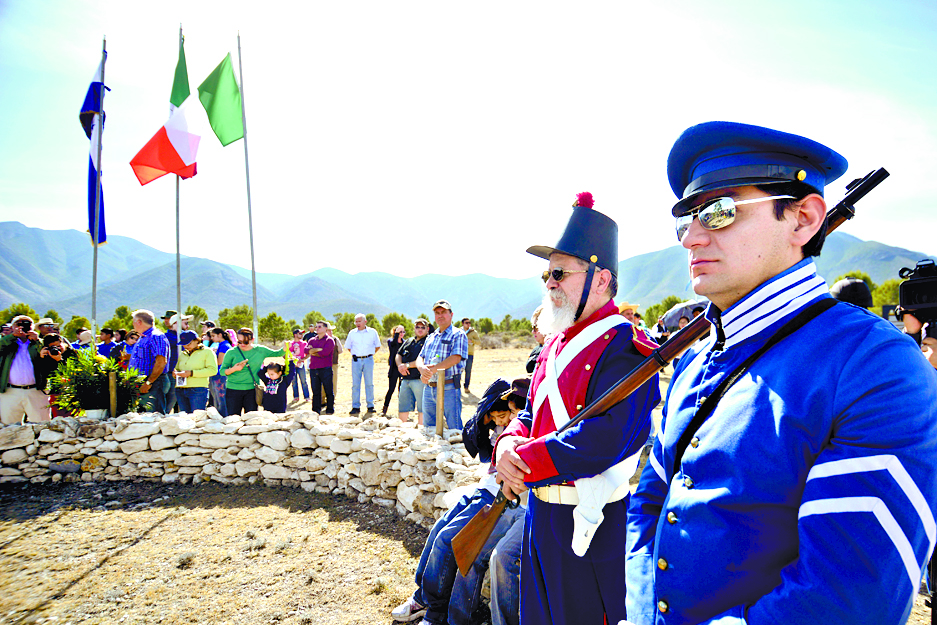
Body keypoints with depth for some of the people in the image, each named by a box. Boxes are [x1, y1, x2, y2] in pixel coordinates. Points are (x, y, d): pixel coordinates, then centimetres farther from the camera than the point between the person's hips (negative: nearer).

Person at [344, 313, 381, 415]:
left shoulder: (372, 332, 3)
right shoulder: (352, 333, 7)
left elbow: (378, 346, 13)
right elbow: (348, 347, 18)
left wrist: (370, 354, 4)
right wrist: (355, 354, 8)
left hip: (368, 360, -1)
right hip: (356, 360, 1)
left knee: (369, 383, 2)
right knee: (355, 384, 1)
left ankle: (370, 406, 9)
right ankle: (355, 406, 6)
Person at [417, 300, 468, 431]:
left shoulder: (458, 335, -1)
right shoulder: (431, 337, 20)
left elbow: (456, 358, -15)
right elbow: (420, 358, 12)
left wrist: (432, 370, -19)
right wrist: (422, 368, -13)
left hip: (448, 389, -6)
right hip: (428, 389, 7)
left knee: (454, 429, -3)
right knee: (429, 429, 13)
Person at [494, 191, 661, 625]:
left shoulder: (623, 347, -19)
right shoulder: (556, 345, 10)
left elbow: (607, 439, -29)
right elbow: (532, 414, 13)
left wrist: (523, 463, -22)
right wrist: (509, 444, -9)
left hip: (592, 525, -8)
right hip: (542, 516, 9)